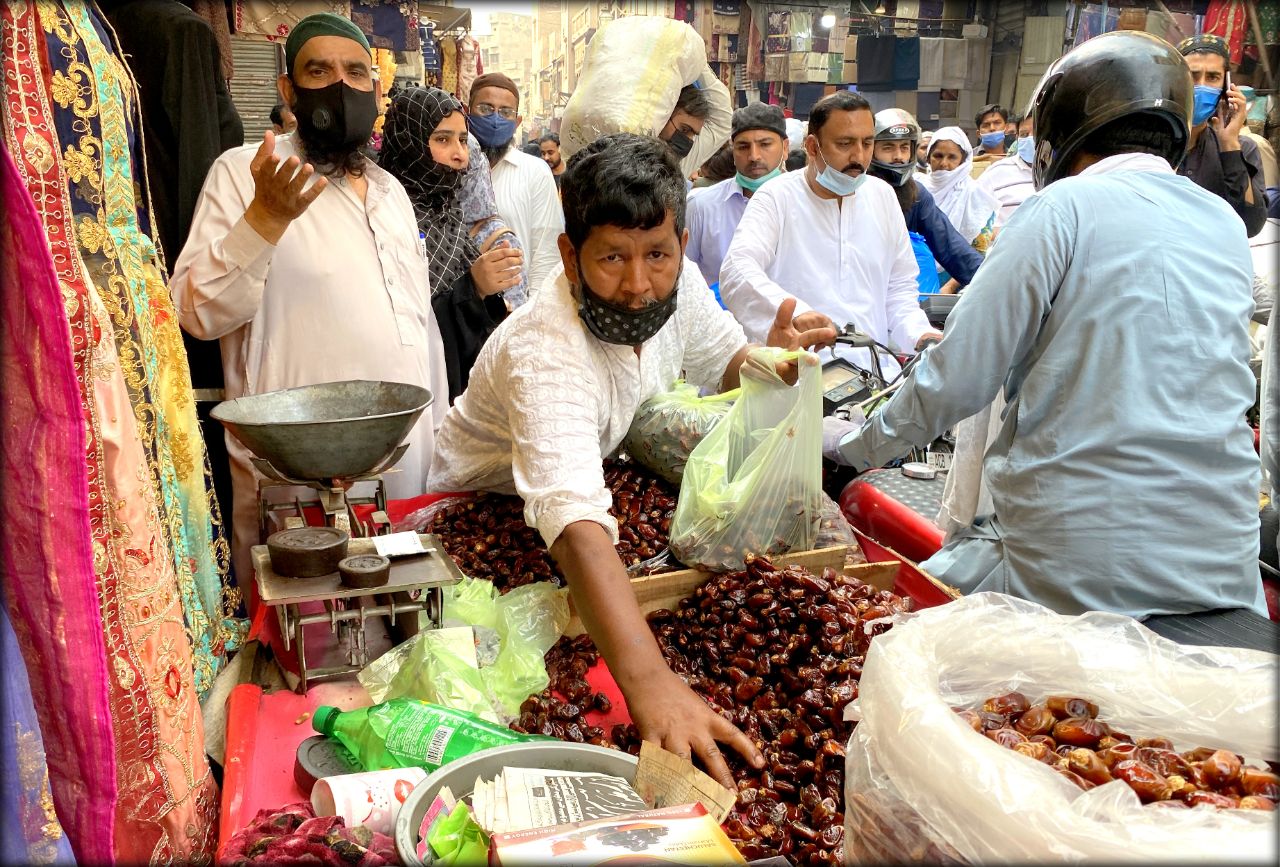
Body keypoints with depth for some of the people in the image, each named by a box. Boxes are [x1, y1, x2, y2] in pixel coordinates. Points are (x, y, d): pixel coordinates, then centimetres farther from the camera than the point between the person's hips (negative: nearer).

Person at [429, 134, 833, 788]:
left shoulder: (678, 284, -19)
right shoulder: (544, 352, -40)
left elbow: (725, 366, 2)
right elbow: (576, 523, -53)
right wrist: (648, 681, -65)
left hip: (606, 477, 7)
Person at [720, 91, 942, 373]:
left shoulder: (883, 196, 15)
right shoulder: (776, 198, -1)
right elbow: (737, 271, -18)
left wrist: (918, 334, 2)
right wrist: (793, 312, -35)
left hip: (876, 370, 5)